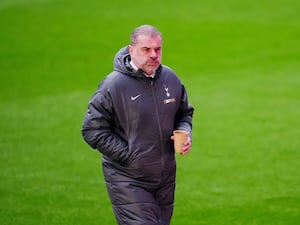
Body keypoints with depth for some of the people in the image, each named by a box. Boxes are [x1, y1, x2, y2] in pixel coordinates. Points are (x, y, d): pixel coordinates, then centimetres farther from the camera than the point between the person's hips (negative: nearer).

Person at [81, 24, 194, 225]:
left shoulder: (171, 79, 5)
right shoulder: (114, 85, -12)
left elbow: (185, 113, 21)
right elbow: (93, 130, -10)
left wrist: (185, 133, -2)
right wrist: (128, 155, -15)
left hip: (165, 178, 6)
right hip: (128, 181, -6)